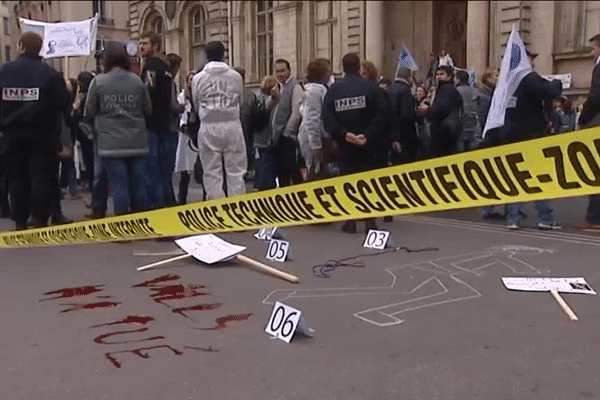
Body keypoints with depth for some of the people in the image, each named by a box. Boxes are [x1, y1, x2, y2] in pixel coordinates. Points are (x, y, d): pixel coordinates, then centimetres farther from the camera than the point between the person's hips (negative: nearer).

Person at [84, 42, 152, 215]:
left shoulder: (98, 82, -4)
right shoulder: (137, 81, 2)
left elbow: (89, 112, 2)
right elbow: (148, 110, 8)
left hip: (111, 144, -2)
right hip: (137, 143, 2)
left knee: (119, 185, -1)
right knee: (138, 184, 8)